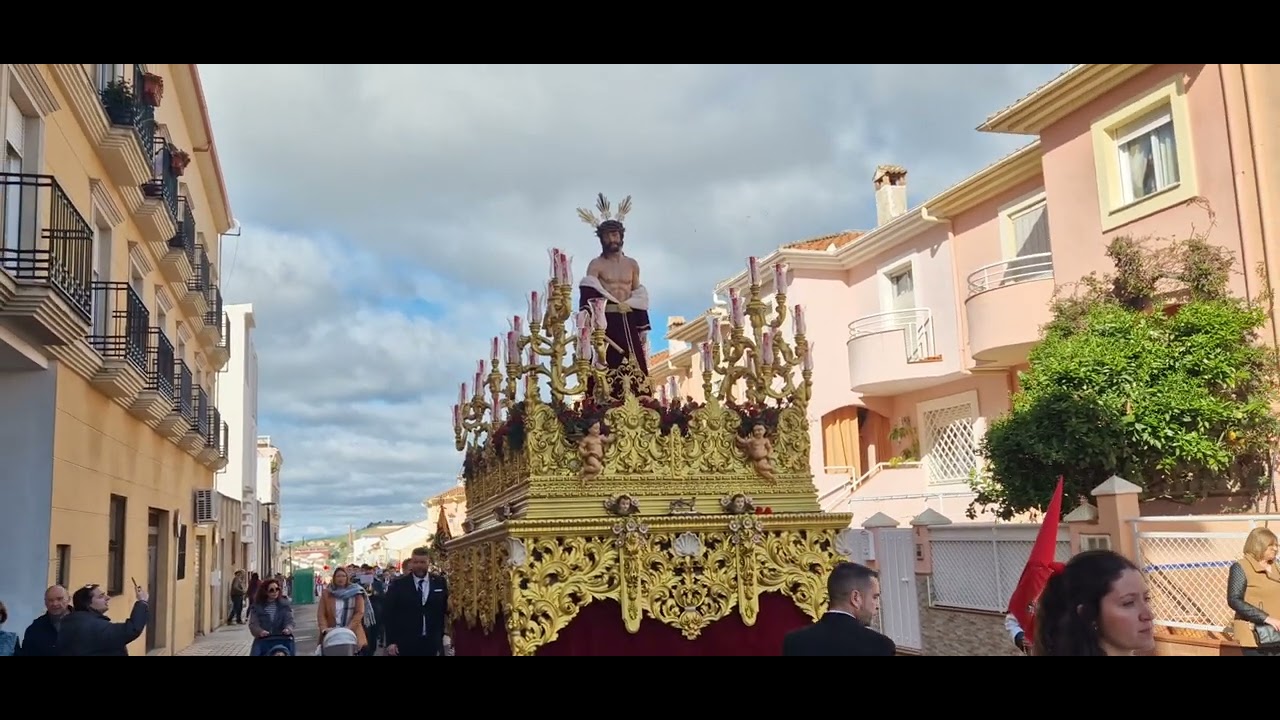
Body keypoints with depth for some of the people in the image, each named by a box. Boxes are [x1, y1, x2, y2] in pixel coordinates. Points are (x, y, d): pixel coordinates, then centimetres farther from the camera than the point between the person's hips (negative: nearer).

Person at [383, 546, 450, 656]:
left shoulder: (440, 582, 5)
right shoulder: (398, 584, -1)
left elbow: (447, 609, 10)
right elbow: (388, 613, -1)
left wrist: (444, 634, 1)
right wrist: (390, 641, -6)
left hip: (433, 644, 2)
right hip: (405, 644, -2)